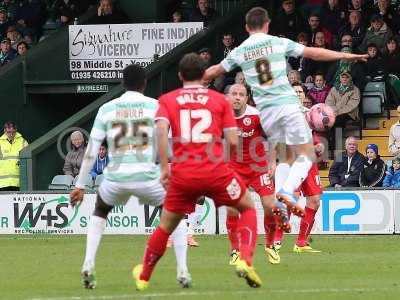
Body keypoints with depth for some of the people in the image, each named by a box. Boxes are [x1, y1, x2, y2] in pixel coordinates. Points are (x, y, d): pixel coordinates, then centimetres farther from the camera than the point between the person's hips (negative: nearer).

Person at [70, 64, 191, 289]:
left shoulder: (107, 109, 8)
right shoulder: (155, 106, 3)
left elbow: (91, 151, 7)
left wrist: (80, 185, 12)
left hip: (115, 177, 2)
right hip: (147, 176, -2)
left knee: (100, 212, 32)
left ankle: (88, 266, 14)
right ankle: (182, 271, 11)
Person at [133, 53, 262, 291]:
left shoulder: (167, 100, 9)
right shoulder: (220, 99, 9)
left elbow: (161, 131, -9)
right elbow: (233, 140, 2)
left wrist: (164, 167, -5)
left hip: (182, 174, 1)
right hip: (215, 171, -1)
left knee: (167, 225, 20)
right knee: (248, 207, 21)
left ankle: (143, 277, 31)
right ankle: (245, 261, 2)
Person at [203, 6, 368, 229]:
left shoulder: (239, 52, 9)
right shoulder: (278, 43, 3)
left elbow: (214, 72, 23)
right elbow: (314, 53, 7)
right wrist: (346, 56, 17)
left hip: (265, 110, 4)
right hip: (287, 104, -4)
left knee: (288, 156, 17)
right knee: (307, 155, 2)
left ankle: (279, 200, -1)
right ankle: (288, 191, -22)